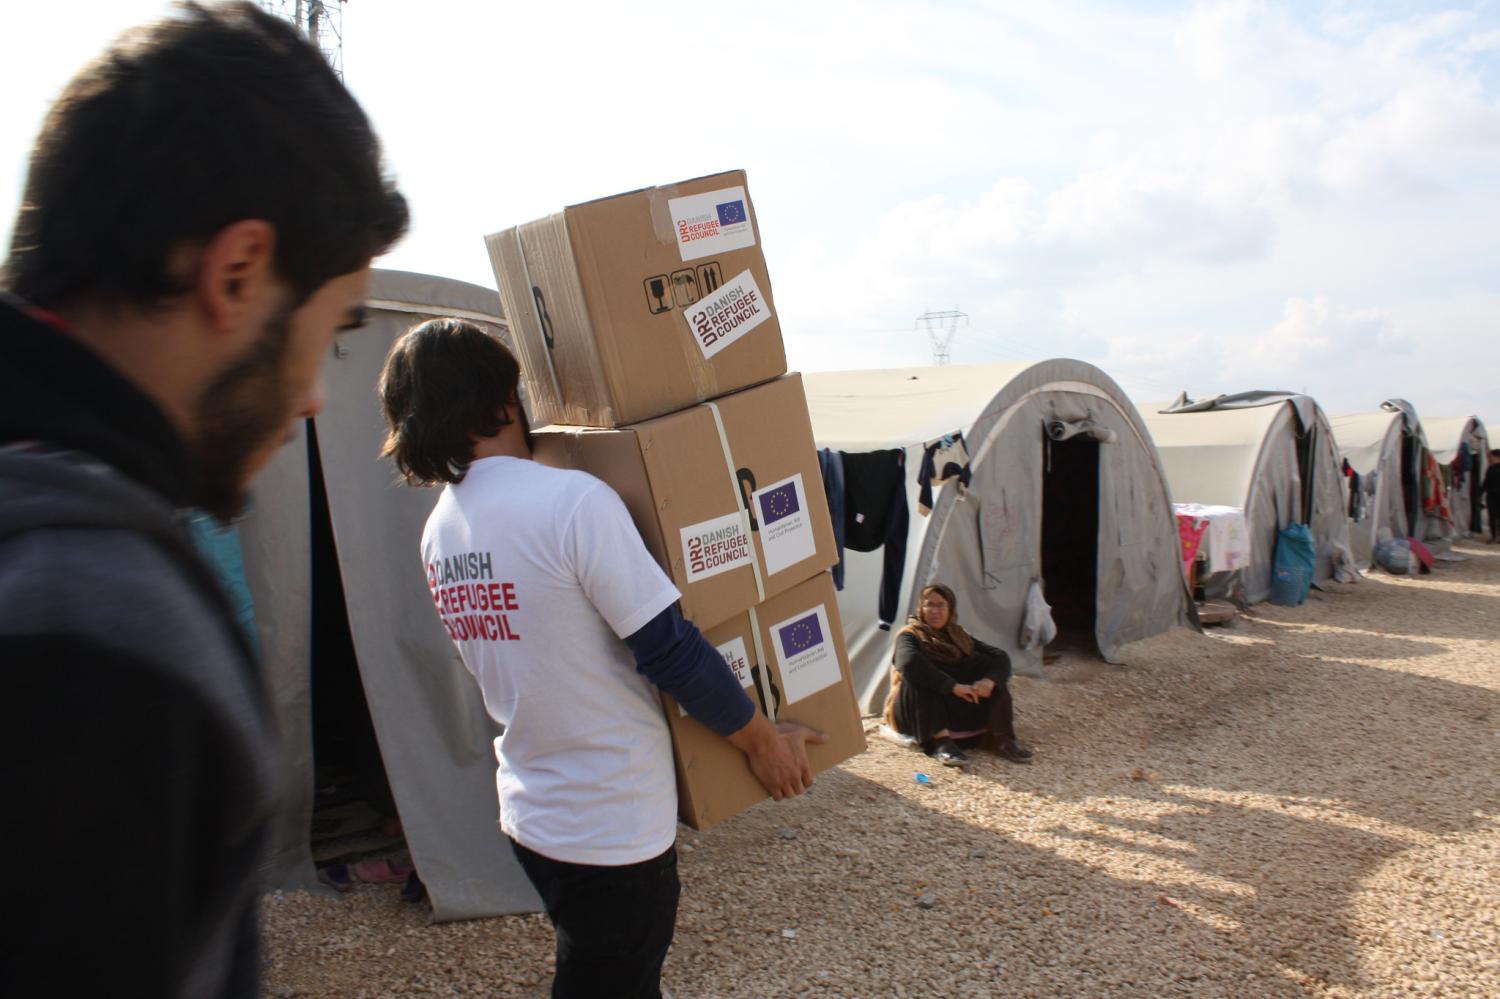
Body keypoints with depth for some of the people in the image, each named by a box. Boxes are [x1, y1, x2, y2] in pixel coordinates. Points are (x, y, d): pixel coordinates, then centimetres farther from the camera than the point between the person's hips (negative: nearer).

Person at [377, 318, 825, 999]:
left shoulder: (438, 532, 1)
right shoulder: (572, 501, -24)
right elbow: (669, 650, -21)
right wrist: (761, 739, -7)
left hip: (530, 812, 7)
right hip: (612, 827, -7)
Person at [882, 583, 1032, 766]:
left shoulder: (959, 637, 12)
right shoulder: (909, 636, -5)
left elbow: (1000, 657, 0)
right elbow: (909, 663, -29)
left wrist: (989, 680, -23)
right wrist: (953, 686, -33)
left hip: (956, 711, 5)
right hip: (914, 714, -5)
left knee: (991, 674, -9)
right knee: (921, 678, -32)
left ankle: (1001, 738, -20)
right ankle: (940, 742, -40)